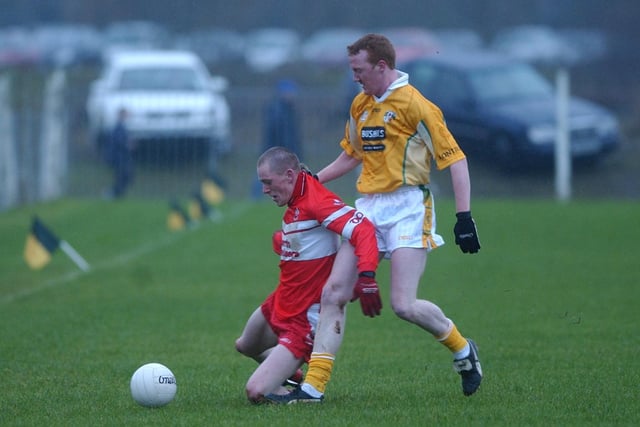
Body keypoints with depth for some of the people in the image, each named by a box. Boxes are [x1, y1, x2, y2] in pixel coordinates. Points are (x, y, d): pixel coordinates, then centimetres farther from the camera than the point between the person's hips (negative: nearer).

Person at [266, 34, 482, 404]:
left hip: (407, 209, -7)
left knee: (404, 304, -15)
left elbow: (454, 158, -12)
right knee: (333, 293, -4)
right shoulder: (360, 105, 13)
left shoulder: (413, 105, -11)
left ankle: (463, 350, 13)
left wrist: (464, 217, -18)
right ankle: (314, 386, -3)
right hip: (368, 207, 7)